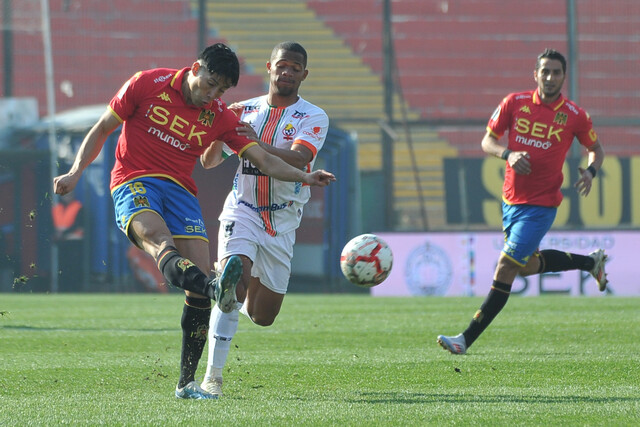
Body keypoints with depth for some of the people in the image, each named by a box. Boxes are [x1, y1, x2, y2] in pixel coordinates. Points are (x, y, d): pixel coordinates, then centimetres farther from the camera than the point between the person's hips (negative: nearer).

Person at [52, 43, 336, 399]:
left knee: (200, 273, -12)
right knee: (159, 238, -37)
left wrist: (304, 177, -9)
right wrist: (76, 172, -3)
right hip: (135, 183, -4)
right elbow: (102, 130, 7)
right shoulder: (147, 85, 0)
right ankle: (215, 289, -70)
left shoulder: (219, 116, 8)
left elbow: (264, 160, 6)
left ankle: (187, 383, -2)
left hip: (181, 191, 4)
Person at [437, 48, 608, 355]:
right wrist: (508, 154, -18)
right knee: (527, 266, 22)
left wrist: (590, 171, -14)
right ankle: (590, 262, 45)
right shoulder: (515, 103, -2)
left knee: (505, 269, -12)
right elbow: (488, 140, 3)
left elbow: (596, 149, 8)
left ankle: (467, 339, -10)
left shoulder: (574, 116, -7)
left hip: (541, 206, -5)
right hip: (511, 200, 5)